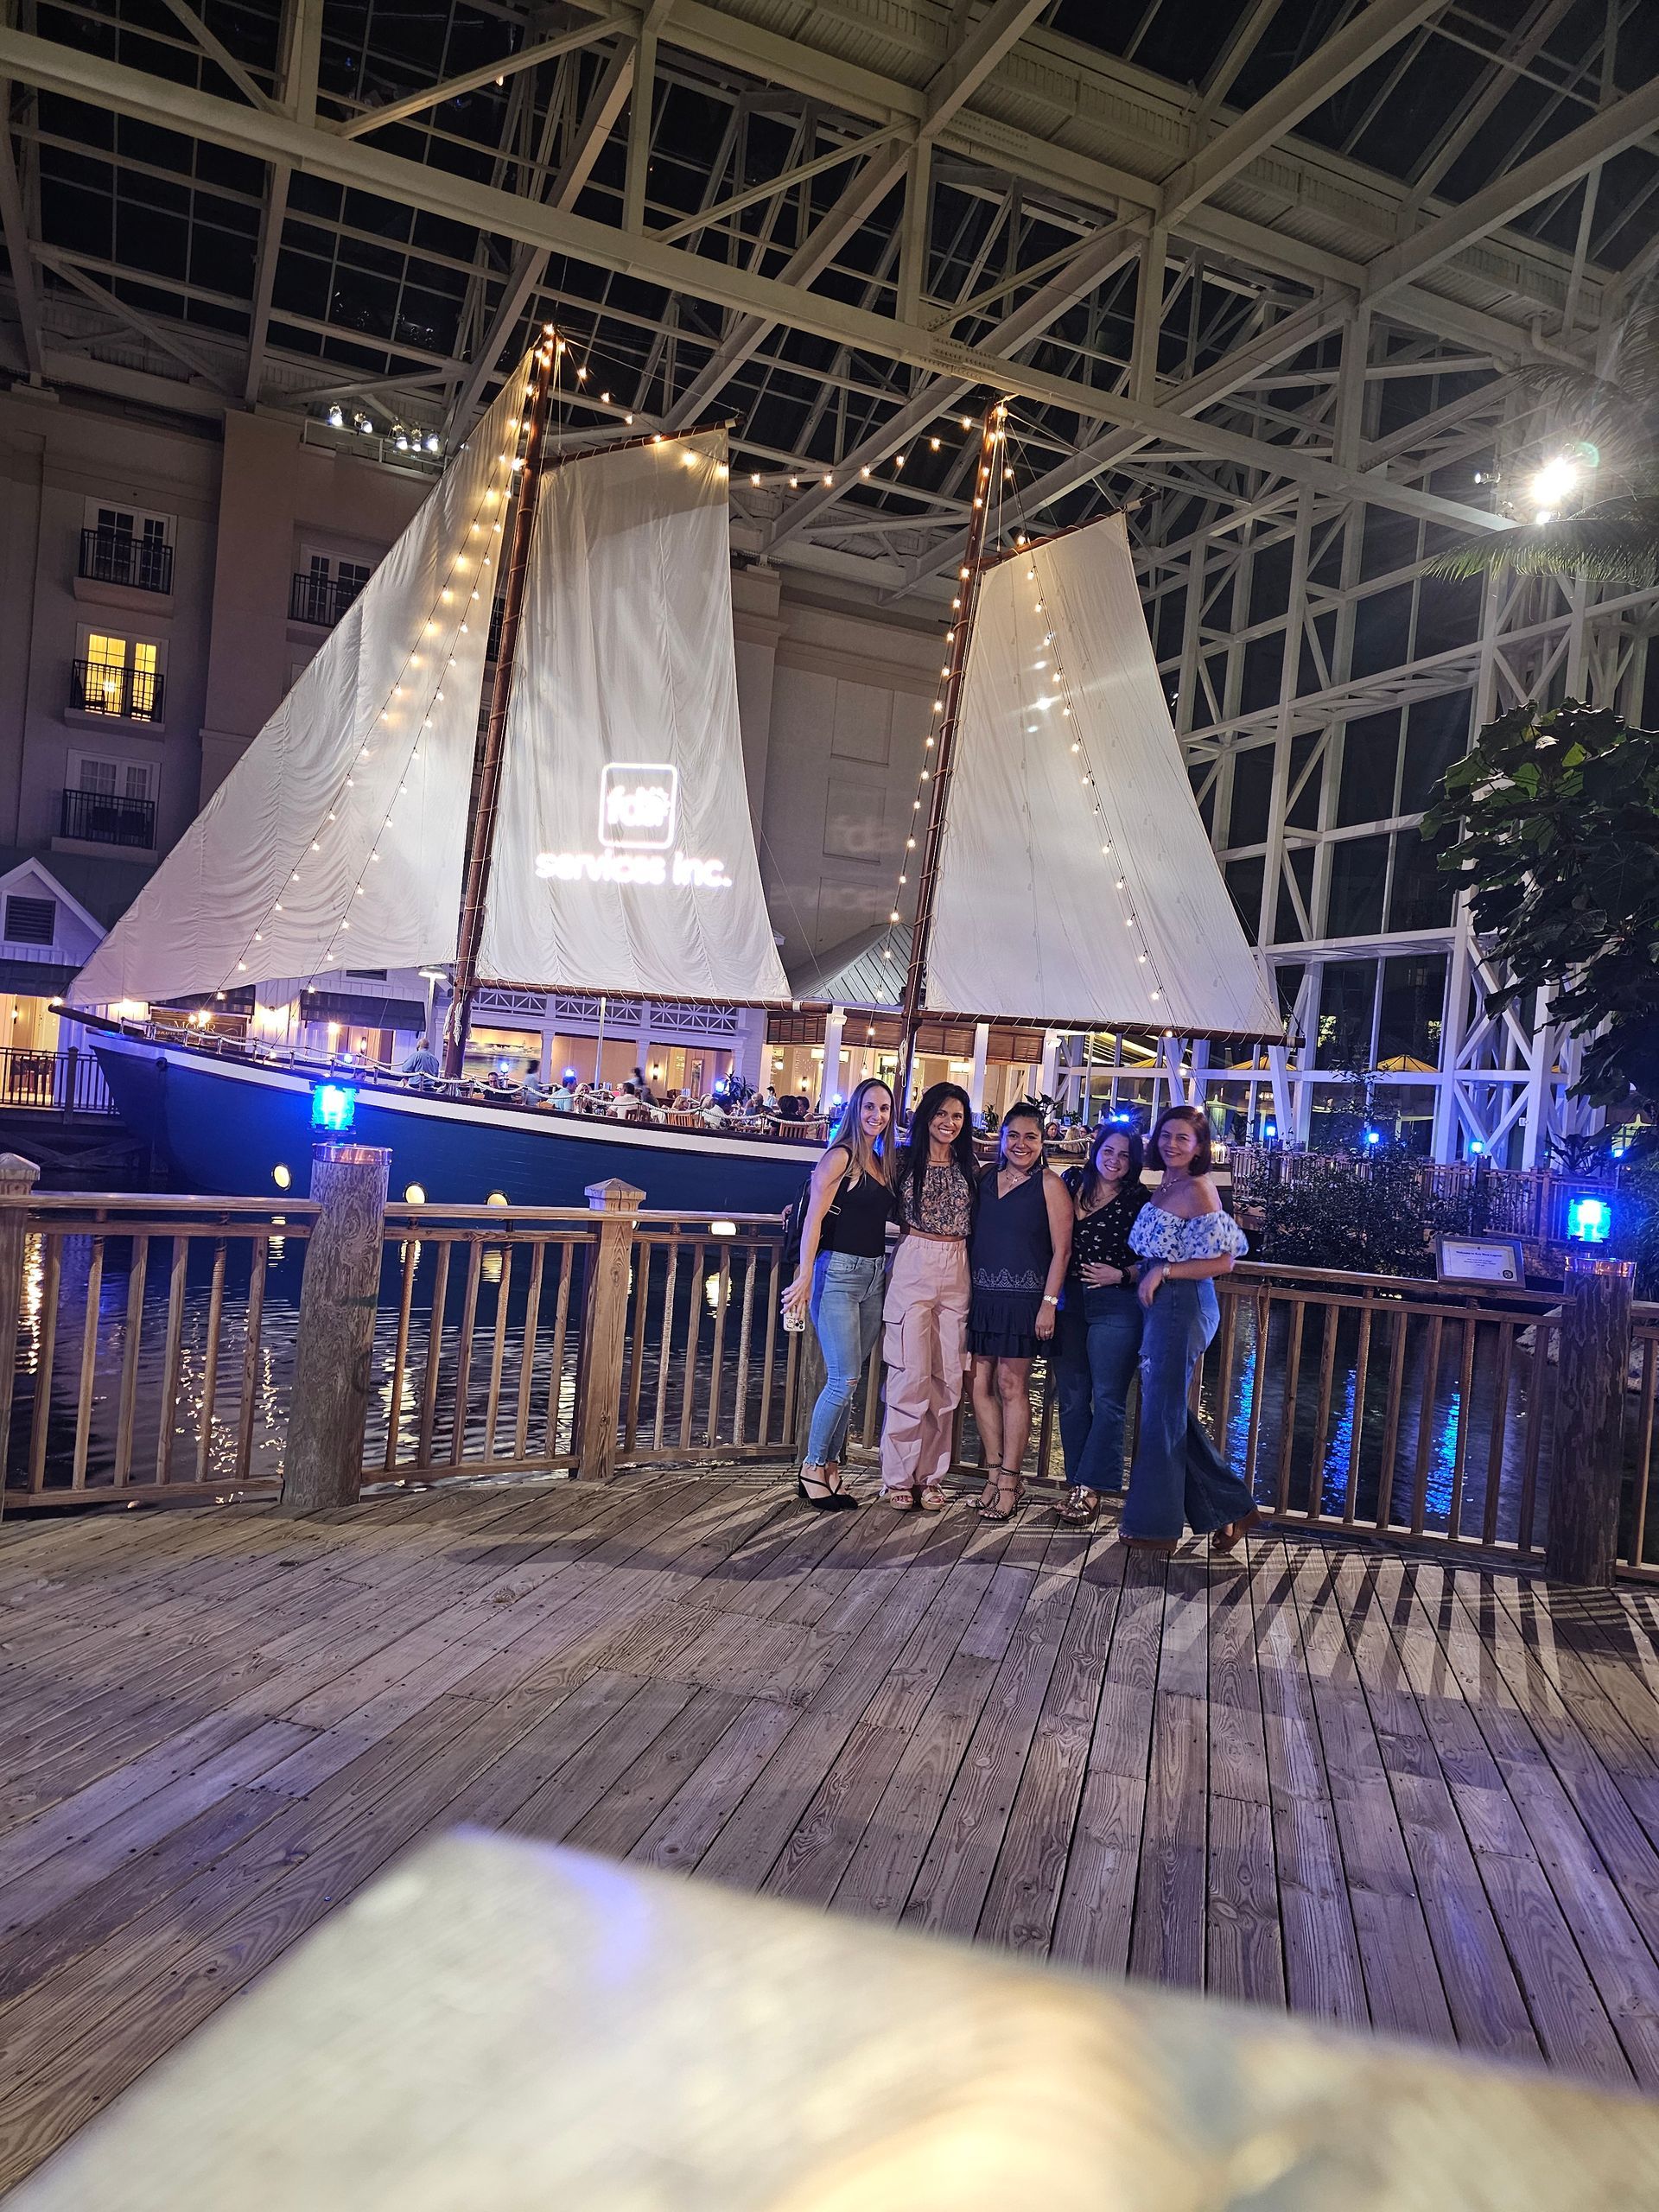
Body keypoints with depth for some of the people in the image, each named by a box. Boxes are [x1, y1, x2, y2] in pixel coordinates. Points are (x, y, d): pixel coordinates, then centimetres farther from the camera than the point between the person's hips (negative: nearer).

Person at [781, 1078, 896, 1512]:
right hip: (839, 1270, -7)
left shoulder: (882, 1163, 14)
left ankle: (830, 1467, 18)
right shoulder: (841, 1156, -7)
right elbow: (814, 1218, -12)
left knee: (850, 1380, 9)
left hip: (874, 1275, 7)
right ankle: (811, 1470, 5)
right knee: (843, 1380, -9)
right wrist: (805, 1275, -19)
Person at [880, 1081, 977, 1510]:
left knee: (947, 1377, 5)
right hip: (913, 1268, -4)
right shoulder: (904, 1161, 2)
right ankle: (898, 1476, 5)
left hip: (957, 1273, 4)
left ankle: (931, 1476, 14)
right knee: (911, 1373, -6)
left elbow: (978, 1224, 16)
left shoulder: (970, 1168, 12)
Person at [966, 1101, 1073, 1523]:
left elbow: (1061, 1249, -6)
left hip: (1023, 1297, -5)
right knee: (980, 1384, 3)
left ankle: (1009, 1480, 8)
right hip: (981, 1295, 5)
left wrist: (1049, 1303, -12)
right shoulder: (986, 1178, 11)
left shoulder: (1049, 1184, -3)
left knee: (1012, 1385, 0)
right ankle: (996, 1473, 15)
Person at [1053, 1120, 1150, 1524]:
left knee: (1107, 1400, -3)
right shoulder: (1072, 1184, 7)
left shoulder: (1140, 1201, -4)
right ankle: (1077, 1483, 18)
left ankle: (1089, 1486, 4)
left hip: (1116, 1306, -4)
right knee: (1072, 1397, 9)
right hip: (1070, 1302, 4)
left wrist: (1122, 1275, -14)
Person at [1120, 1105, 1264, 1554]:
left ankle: (1155, 1525, 14)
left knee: (1162, 1413, 1)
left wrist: (1162, 1272, -17)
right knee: (1173, 1412, 15)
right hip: (1163, 1304, 10)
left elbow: (1223, 1261, -18)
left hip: (1182, 1307, -10)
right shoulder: (1167, 1185, 13)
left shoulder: (1198, 1189, -14)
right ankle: (1231, 1508, 25)